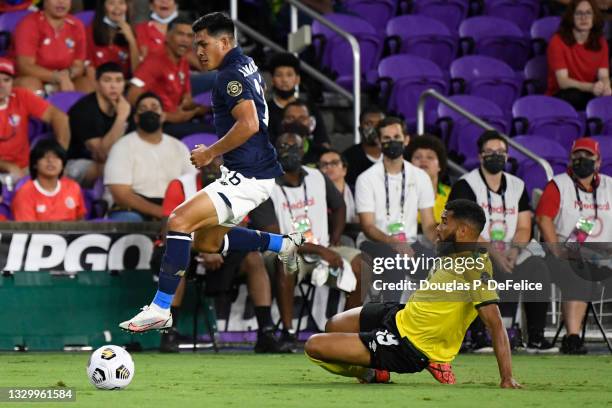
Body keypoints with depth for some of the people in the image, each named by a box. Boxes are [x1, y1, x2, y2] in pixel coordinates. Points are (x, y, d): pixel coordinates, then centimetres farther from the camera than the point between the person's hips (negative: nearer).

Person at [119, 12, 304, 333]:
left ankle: (160, 310, -21)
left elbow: (249, 124, -29)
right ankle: (283, 244, 28)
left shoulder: (231, 75, -16)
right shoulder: (246, 65, 14)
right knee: (206, 241, 21)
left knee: (180, 221, -19)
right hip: (246, 173, 11)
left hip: (247, 177, -11)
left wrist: (210, 153, -19)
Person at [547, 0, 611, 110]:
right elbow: (562, 81, -17)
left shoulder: (600, 42, 5)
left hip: (588, 94, 3)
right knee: (575, 95, -38)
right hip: (560, 97, -3)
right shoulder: (558, 41, -9)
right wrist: (591, 87, -35)